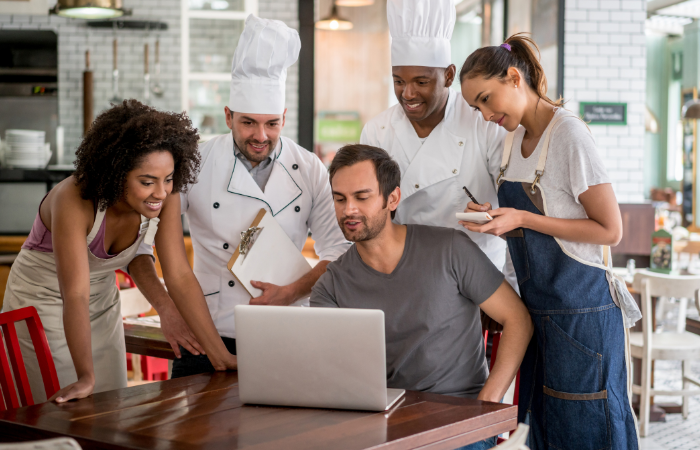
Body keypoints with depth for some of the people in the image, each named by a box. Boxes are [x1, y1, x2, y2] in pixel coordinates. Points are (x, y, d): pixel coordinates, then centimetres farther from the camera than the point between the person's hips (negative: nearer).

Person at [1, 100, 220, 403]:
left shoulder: (165, 197, -19)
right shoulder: (74, 200, -34)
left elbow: (180, 275, -14)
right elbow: (75, 294, -38)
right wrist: (86, 377, -45)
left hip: (103, 305, 5)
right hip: (43, 303, -4)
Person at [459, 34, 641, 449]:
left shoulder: (568, 134, -15)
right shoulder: (515, 138, 10)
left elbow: (610, 230, -15)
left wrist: (522, 219, -18)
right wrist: (493, 215, 1)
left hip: (582, 311, -8)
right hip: (539, 305, 8)